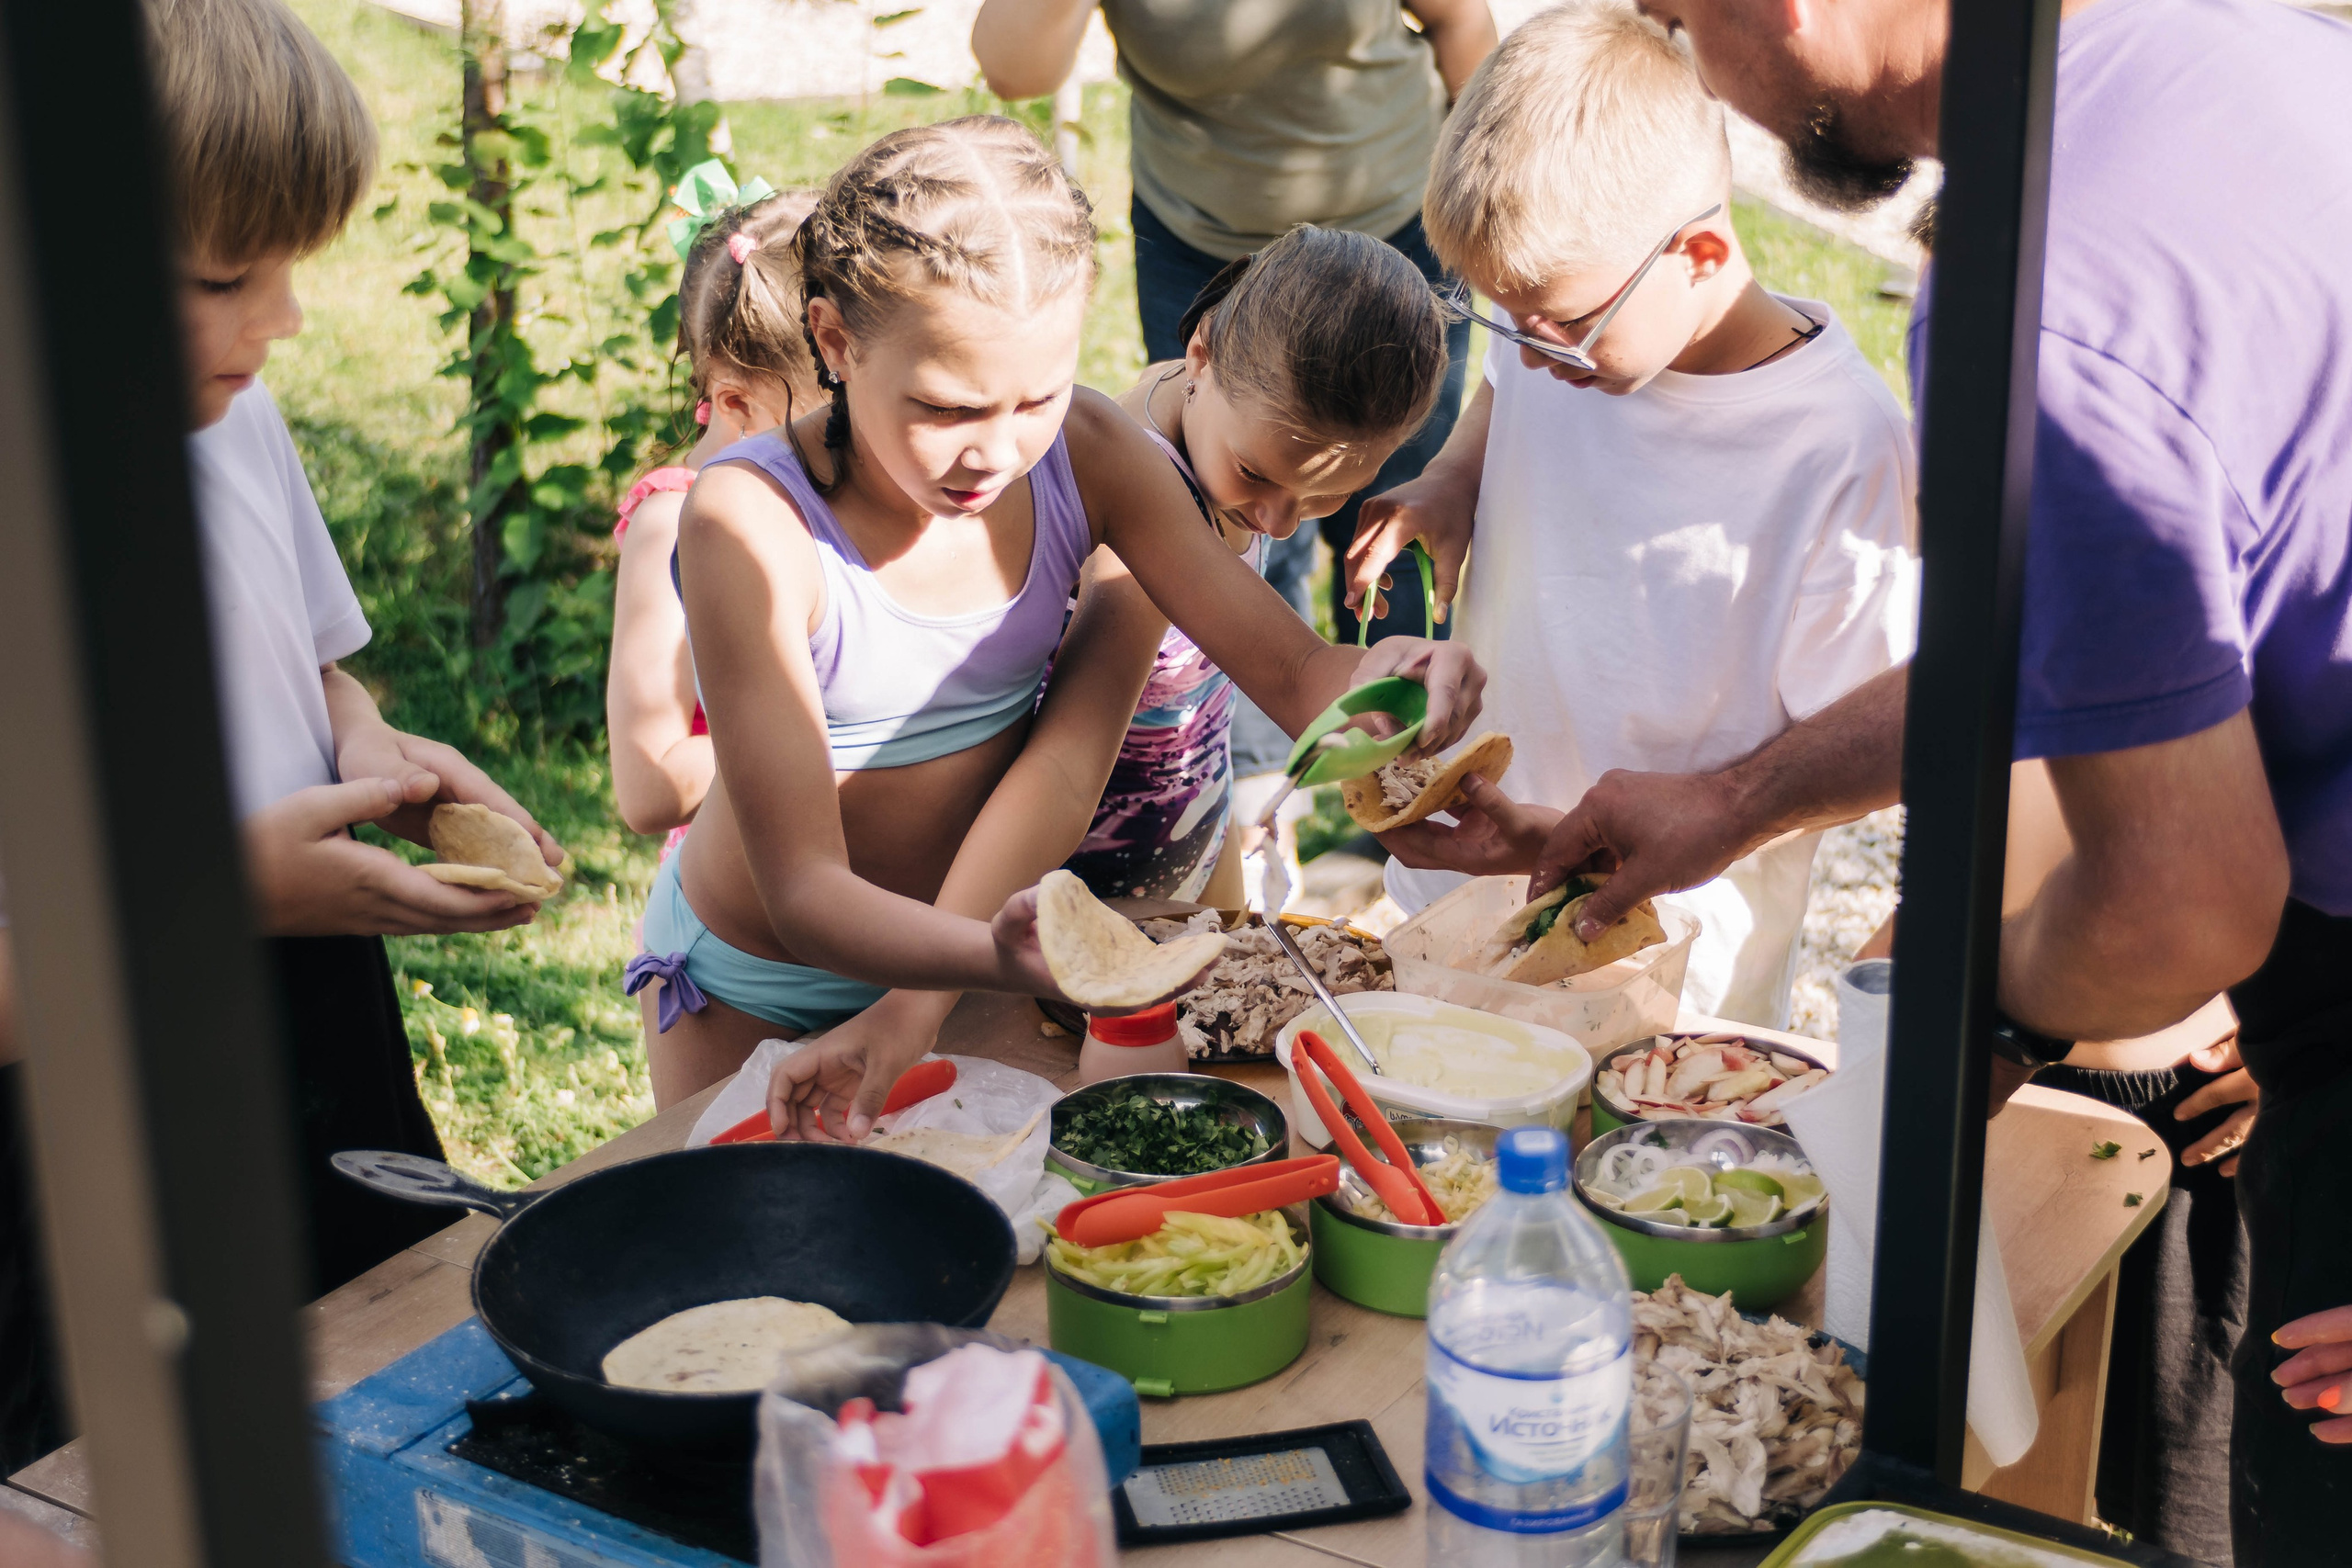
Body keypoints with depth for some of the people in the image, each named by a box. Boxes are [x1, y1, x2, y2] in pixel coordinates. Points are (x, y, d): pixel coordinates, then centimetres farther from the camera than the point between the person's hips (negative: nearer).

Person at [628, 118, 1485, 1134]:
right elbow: (805, 893, -32)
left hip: (962, 958, 3)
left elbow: (1294, 675, -15)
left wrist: (1377, 677, -39)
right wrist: (999, 957, -51)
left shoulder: (1087, 456, -16)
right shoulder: (750, 521, -30)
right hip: (757, 988, -3)